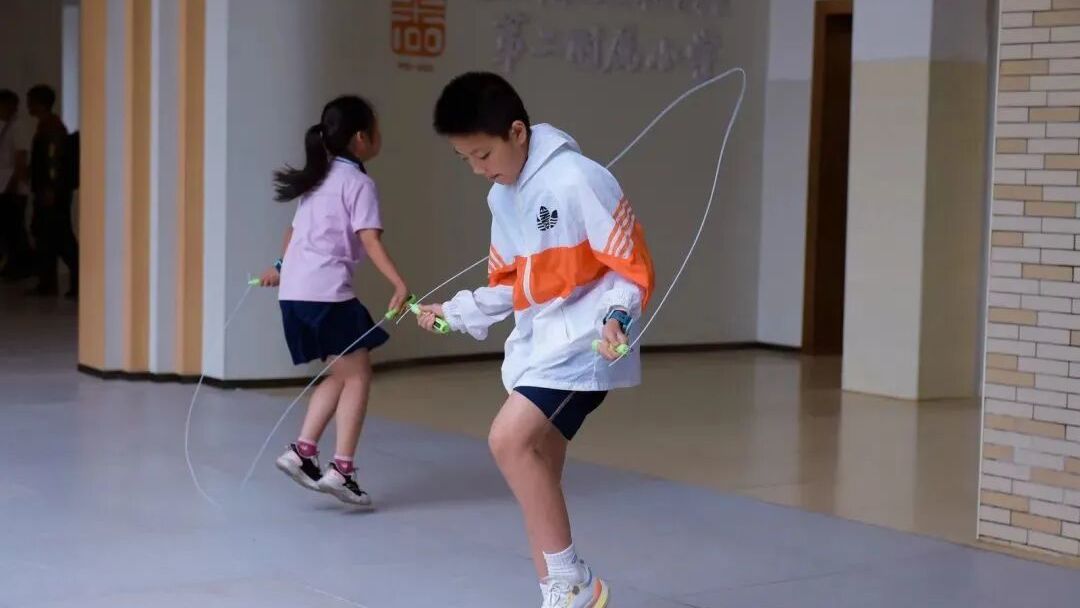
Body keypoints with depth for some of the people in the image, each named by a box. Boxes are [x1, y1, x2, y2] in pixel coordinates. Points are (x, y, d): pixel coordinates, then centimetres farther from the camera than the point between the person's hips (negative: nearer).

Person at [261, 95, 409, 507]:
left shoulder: (319, 178, 19)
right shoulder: (359, 183, -6)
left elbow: (296, 230, 31)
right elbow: (369, 240, -19)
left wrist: (280, 267, 48)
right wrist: (400, 284, -29)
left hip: (295, 290, 8)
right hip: (327, 293, -8)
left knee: (340, 375, 17)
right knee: (357, 376, 0)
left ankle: (302, 451, 10)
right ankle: (340, 470, -5)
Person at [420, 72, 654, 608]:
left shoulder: (579, 180, -15)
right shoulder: (501, 197, 12)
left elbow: (630, 265, -13)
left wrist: (616, 316, -29)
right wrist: (456, 313, 11)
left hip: (584, 343, -9)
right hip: (534, 346, 9)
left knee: (510, 440, -23)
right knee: (537, 479, 7)